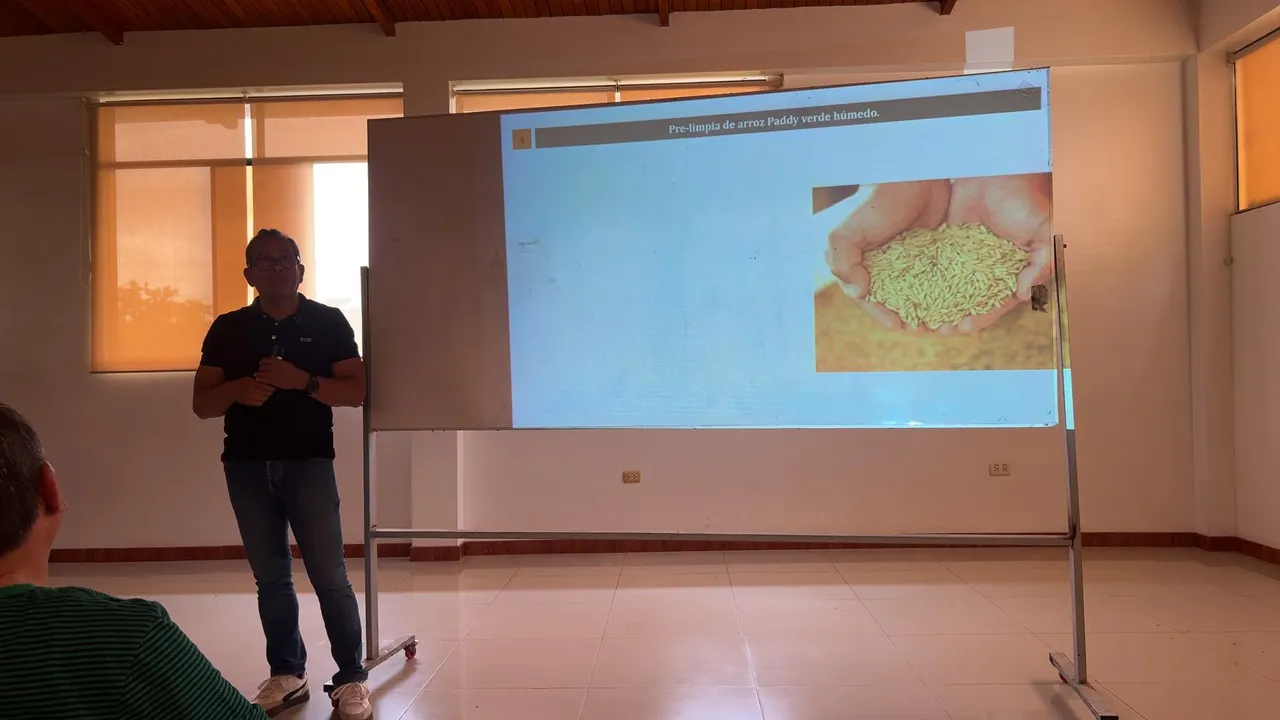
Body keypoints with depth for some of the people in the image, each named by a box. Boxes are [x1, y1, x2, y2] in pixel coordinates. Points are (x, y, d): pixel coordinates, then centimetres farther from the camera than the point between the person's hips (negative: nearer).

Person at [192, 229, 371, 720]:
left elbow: (356, 391, -4)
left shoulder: (328, 322, 1)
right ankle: (286, 674, 22)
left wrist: (303, 381, -20)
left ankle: (351, 679, 5)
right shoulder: (227, 329, 8)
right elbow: (201, 403, 6)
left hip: (309, 463, -3)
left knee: (329, 576, -4)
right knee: (270, 578, 10)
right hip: (247, 466, 3)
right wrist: (239, 389, -15)